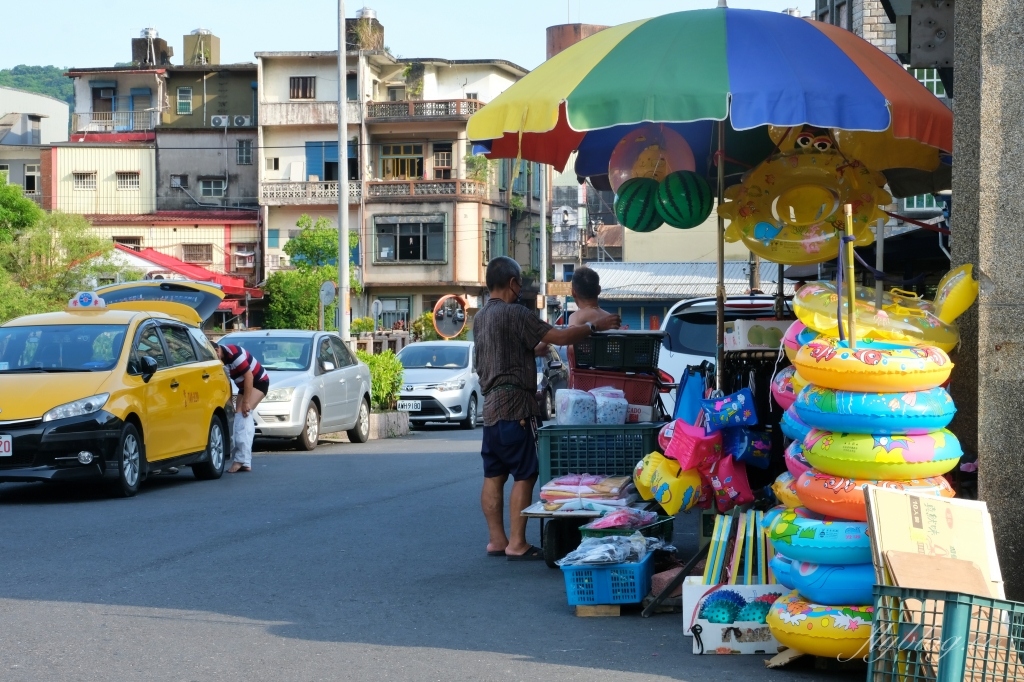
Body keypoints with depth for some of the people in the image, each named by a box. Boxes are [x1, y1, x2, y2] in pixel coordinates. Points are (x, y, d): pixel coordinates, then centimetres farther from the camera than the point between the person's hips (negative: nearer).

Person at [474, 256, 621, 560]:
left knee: (494, 476, 9)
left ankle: (497, 540, 12)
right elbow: (560, 337, -15)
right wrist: (595, 326, -4)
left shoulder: (481, 317, 15)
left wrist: (540, 346, 25)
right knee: (524, 476, -6)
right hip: (514, 406, -9)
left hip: (490, 407, 9)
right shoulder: (514, 314, -13)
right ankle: (517, 544, -7)